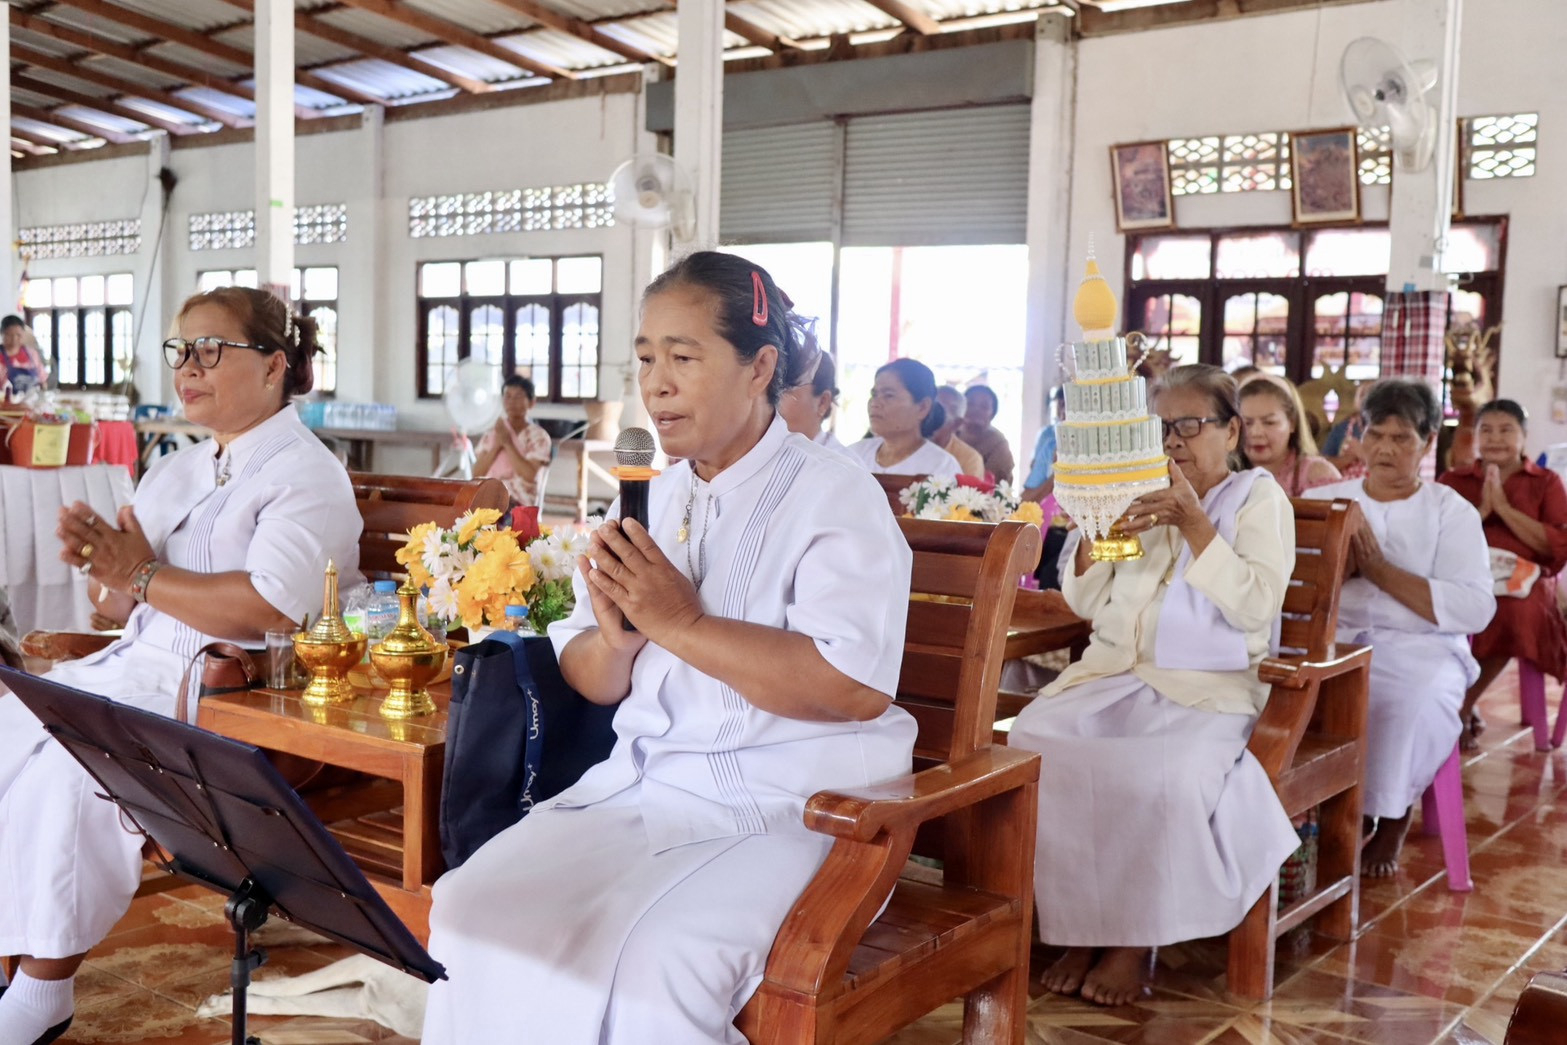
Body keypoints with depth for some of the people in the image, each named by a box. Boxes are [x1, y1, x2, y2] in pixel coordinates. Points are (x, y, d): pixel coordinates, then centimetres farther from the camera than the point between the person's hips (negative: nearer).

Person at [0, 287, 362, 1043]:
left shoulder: (305, 474, -9)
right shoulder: (174, 472, 16)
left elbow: (270, 608, -24)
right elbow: (120, 604, 14)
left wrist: (142, 575, -14)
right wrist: (100, 562, -9)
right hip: (136, 665, 8)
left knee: (66, 771, -23)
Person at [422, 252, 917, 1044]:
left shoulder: (834, 497, -8)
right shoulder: (653, 501, 12)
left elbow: (858, 686, -22)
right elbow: (591, 680, 13)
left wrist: (680, 623, -19)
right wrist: (613, 643, -12)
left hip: (784, 804, -6)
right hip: (641, 784, 6)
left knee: (649, 959, -28)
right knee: (475, 908, -11)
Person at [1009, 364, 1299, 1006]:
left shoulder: (1258, 497, 5)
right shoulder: (1141, 493, 17)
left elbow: (1255, 607, -10)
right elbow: (1085, 602, 15)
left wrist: (1193, 524, -17)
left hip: (1205, 688, -4)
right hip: (1112, 673, 5)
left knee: (1163, 777, -35)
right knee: (1033, 745, -24)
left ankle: (1136, 939, -12)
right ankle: (1080, 928, -11)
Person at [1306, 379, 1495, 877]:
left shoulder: (1452, 512, 6)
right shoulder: (1324, 499, 14)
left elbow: (1475, 610, -8)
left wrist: (1379, 569, -12)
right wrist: (1340, 561, -13)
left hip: (1420, 648, -1)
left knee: (1416, 702, -34)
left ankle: (1392, 818, -6)